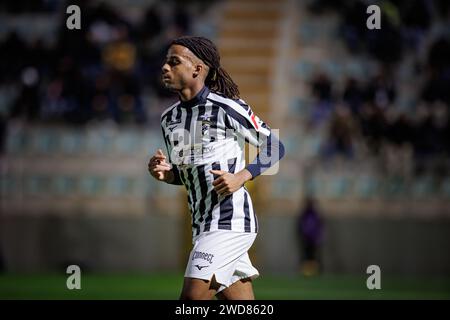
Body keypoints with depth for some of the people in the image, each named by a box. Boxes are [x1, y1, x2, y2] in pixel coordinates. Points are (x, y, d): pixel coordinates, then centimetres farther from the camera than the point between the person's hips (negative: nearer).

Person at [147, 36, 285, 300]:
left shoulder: (227, 108, -9)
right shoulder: (170, 118, 12)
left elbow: (275, 147, -3)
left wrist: (241, 176, -16)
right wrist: (165, 173, 0)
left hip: (230, 220, -8)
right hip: (202, 224, 8)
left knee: (193, 297, -15)